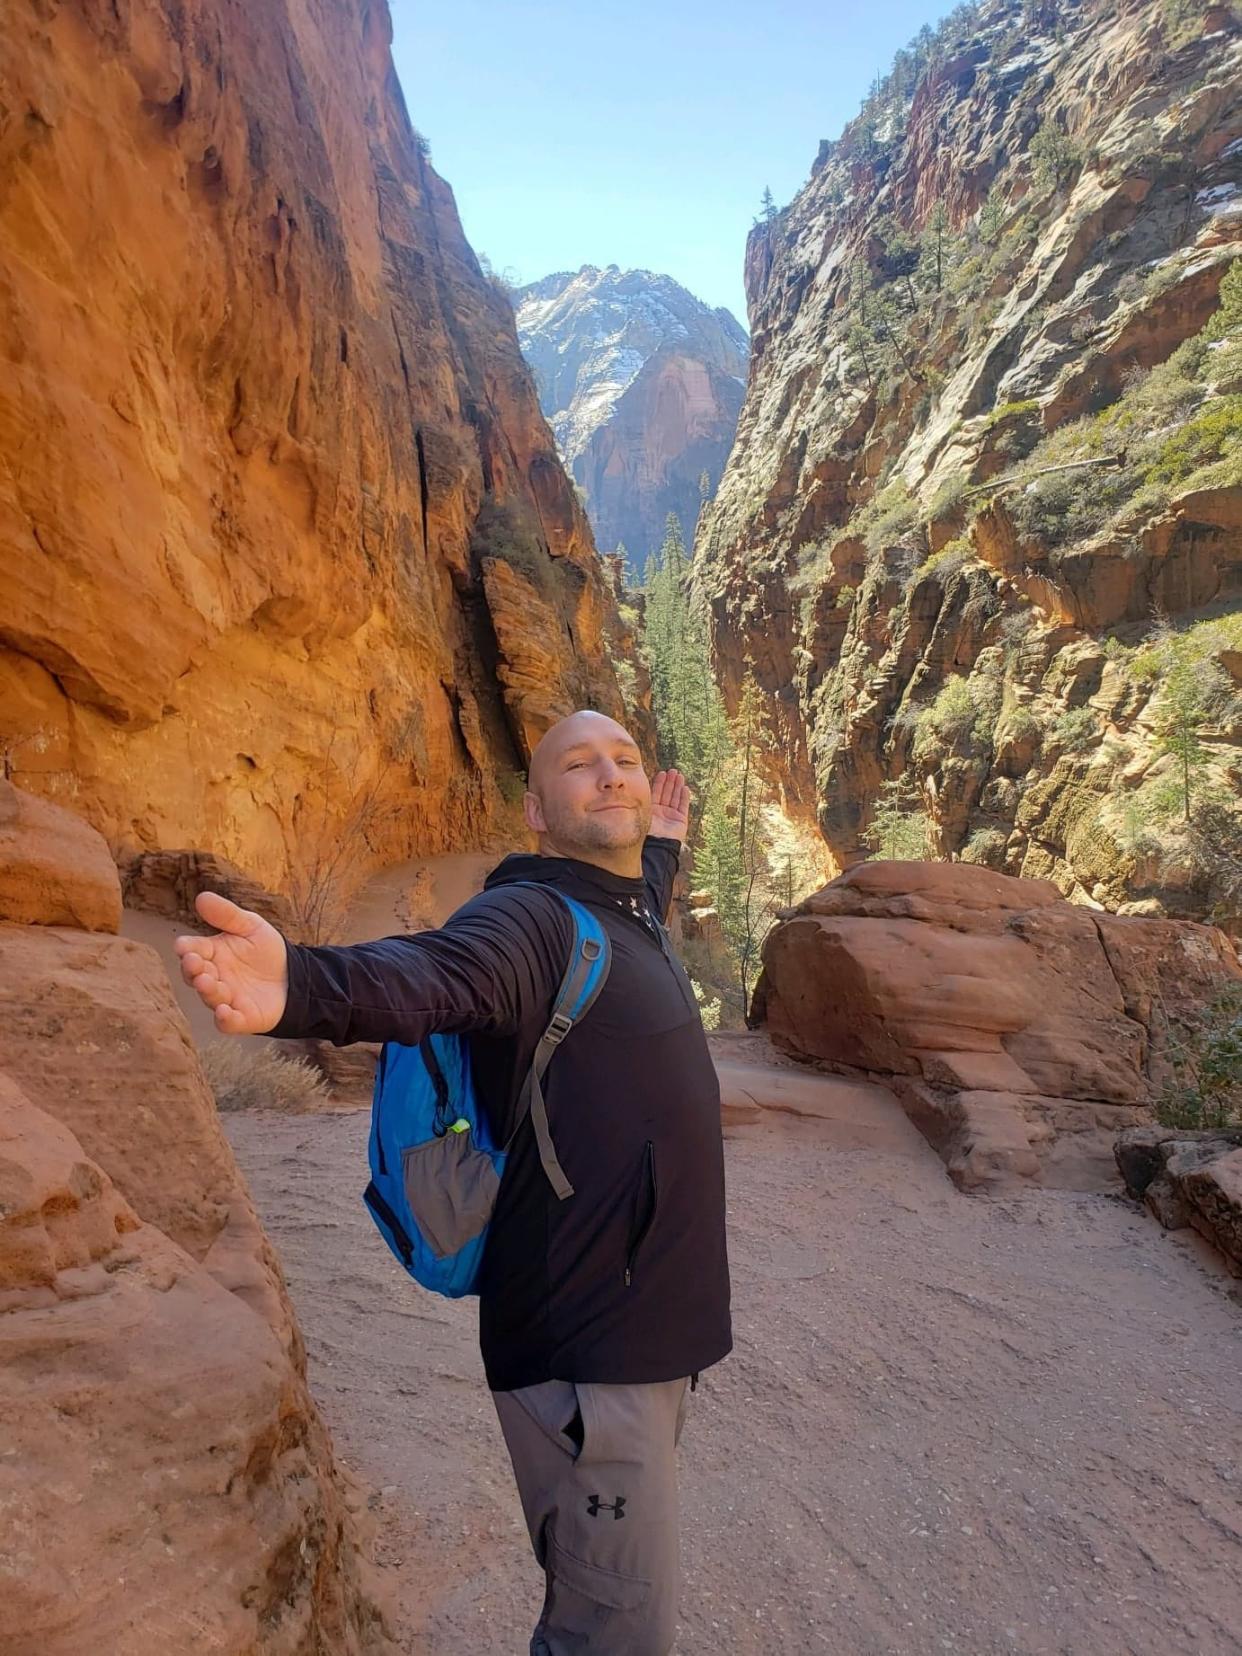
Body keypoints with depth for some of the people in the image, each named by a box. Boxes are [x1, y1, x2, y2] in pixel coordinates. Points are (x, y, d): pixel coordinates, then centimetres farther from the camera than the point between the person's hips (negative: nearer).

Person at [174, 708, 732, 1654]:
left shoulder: (634, 917, 9)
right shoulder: (531, 919, -18)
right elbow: (430, 974, -40)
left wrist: (664, 845, 47)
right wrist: (308, 987, -59)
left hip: (658, 1329, 9)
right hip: (589, 1350, -9)